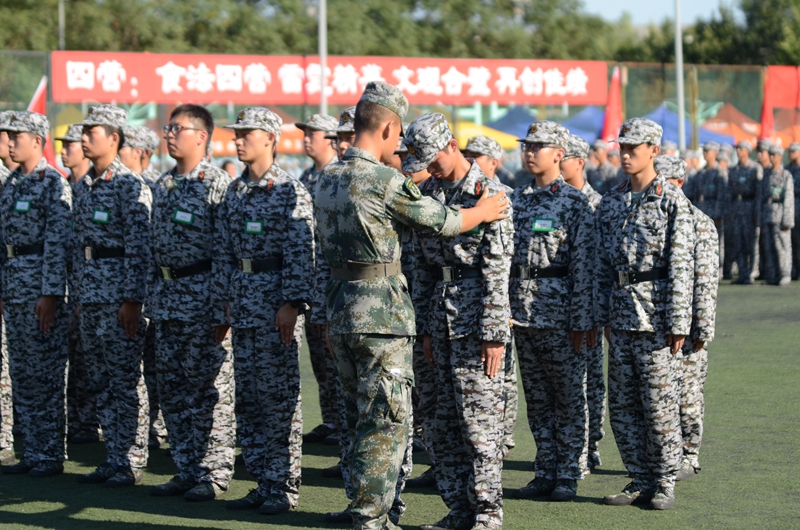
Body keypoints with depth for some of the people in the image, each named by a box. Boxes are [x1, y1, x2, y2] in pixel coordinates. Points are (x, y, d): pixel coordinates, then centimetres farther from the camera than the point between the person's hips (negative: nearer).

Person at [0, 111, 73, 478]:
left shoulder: (53, 183, -11)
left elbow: (57, 242, -16)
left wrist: (50, 294, -20)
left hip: (41, 286, -8)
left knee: (45, 375, -4)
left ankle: (51, 457, 2)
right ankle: (32, 453, 16)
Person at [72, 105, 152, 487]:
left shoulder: (130, 185, -11)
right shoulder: (83, 186, 14)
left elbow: (139, 247, -15)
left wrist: (132, 300, -19)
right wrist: (80, 295, 16)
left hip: (119, 294, -8)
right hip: (90, 294, 8)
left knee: (126, 380, -4)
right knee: (102, 382, 10)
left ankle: (131, 464, 1)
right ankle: (113, 459, 16)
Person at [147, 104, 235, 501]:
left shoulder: (217, 184, -9)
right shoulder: (162, 186, 14)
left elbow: (226, 251, -13)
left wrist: (221, 309, -17)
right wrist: (151, 300, 14)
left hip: (202, 297, -8)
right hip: (167, 297, 8)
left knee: (209, 389, -3)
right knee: (173, 390, 10)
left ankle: (213, 474, 4)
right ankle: (186, 471, 17)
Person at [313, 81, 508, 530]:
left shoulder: (329, 179, 9)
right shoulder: (387, 181, -15)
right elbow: (442, 221, -5)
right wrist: (483, 212, 13)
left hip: (340, 311, 8)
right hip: (382, 313, -8)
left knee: (361, 418, 15)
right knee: (388, 421, -3)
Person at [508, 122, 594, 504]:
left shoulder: (574, 203, -6)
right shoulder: (517, 200, 11)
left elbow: (583, 265, -10)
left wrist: (580, 321, -14)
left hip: (559, 312, -6)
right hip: (522, 311, 6)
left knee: (569, 397, 2)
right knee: (537, 398, 10)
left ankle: (568, 475, 8)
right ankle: (545, 472, 17)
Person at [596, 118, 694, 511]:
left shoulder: (671, 200, -6)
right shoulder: (610, 202, 11)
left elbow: (680, 265, -9)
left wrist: (677, 323, -13)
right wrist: (605, 315, 10)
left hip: (656, 312, -6)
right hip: (621, 311, 6)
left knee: (659, 401, -2)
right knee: (622, 403, 7)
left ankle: (665, 482, 8)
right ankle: (640, 481, 16)